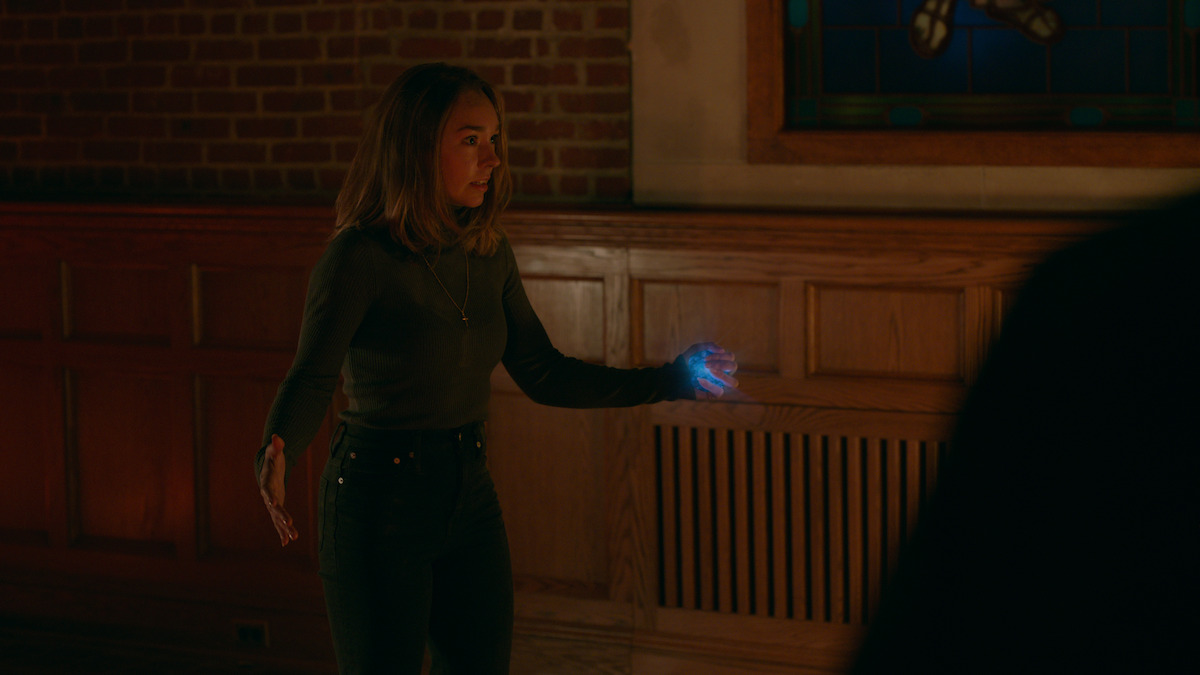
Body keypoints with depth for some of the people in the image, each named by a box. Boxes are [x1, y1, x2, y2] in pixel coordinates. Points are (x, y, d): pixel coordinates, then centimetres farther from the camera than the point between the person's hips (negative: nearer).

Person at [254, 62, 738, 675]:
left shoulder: (489, 254, 4)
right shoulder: (358, 256, -16)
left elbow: (543, 375, 10)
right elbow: (310, 377, -25)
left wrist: (673, 380, 6)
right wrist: (275, 458, -45)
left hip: (470, 498, 7)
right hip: (378, 506, -6)